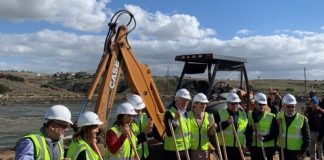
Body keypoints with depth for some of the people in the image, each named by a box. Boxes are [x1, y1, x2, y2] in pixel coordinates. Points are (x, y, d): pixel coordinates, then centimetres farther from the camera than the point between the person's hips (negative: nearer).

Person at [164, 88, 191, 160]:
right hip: (174, 151, -8)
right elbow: (169, 133, -25)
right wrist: (175, 119, -35)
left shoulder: (186, 113, 12)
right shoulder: (169, 113, -14)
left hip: (186, 150, 8)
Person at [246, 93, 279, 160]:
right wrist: (251, 128, -17)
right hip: (254, 148, 3)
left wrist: (264, 138, -21)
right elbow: (245, 131, 5)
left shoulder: (271, 117, -3)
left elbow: (275, 133, -5)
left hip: (267, 149, -3)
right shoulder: (249, 116, 5)